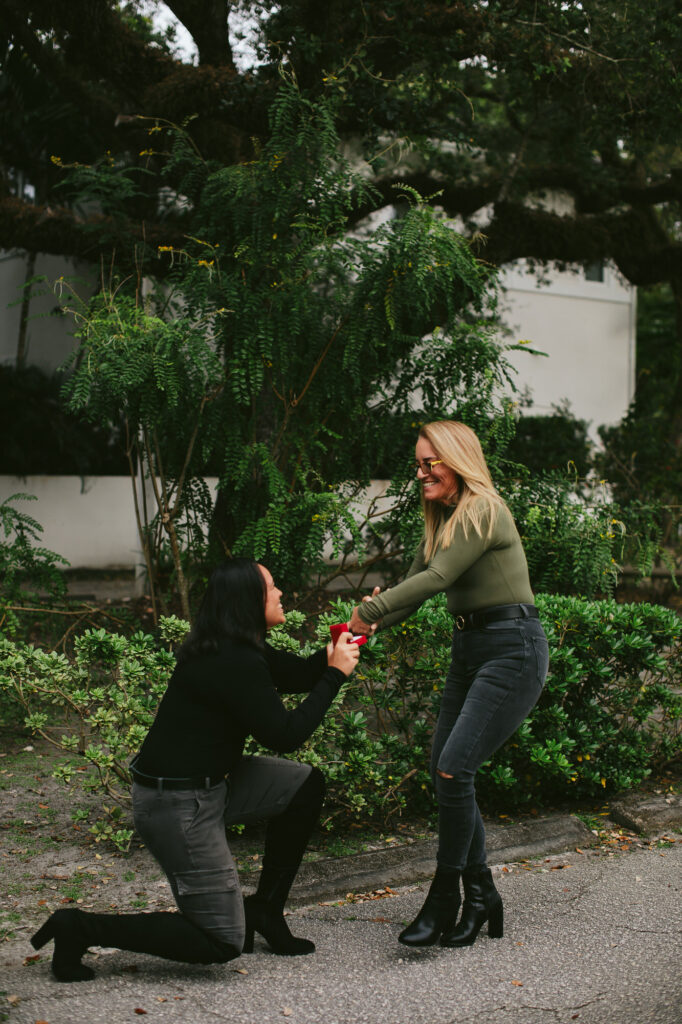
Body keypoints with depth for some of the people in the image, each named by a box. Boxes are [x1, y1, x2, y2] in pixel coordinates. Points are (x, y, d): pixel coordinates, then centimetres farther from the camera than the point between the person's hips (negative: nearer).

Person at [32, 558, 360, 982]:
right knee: (223, 943, -4)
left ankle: (263, 909, 20)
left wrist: (341, 645, 3)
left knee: (307, 784, 11)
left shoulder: (240, 650, 7)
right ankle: (81, 928, 0)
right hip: (176, 805, -10)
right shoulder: (233, 663, -24)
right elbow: (285, 735, -20)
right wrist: (335, 674, -14)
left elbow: (299, 674, 18)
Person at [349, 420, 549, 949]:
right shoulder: (442, 520, 15)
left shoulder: (483, 511, -13)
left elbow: (438, 578, -20)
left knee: (453, 768, -15)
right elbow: (414, 588, 16)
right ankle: (481, 898, 15)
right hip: (470, 650, 9)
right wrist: (372, 621, -2)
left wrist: (371, 609, -15)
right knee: (446, 773, 4)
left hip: (513, 649, -9)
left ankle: (444, 901, -3)